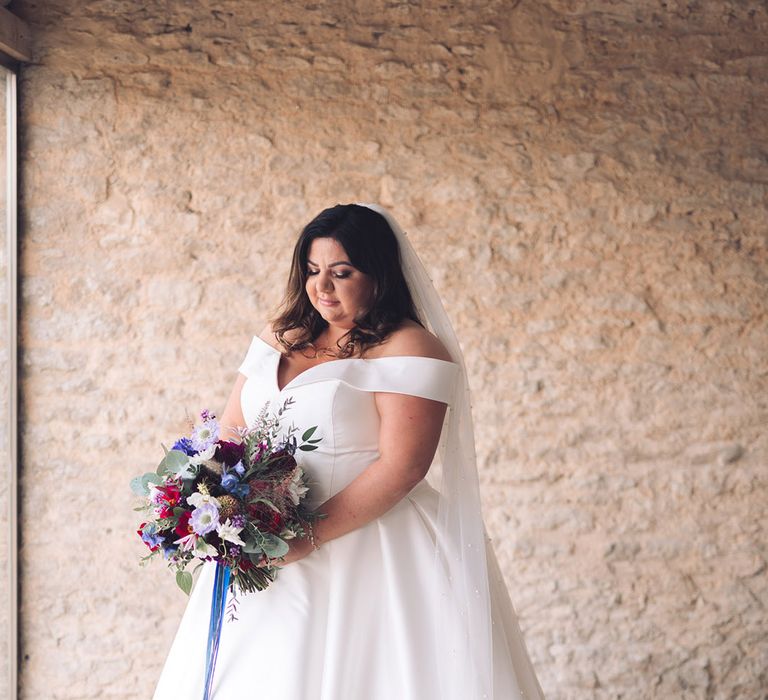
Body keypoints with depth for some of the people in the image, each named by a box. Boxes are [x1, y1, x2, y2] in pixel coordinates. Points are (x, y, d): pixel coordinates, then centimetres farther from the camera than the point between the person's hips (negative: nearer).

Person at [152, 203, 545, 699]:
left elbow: (401, 467, -18)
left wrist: (310, 537, -23)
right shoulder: (281, 338, 12)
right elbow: (231, 430, 13)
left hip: (364, 550, -6)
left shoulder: (409, 350, -10)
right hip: (267, 554, 6)